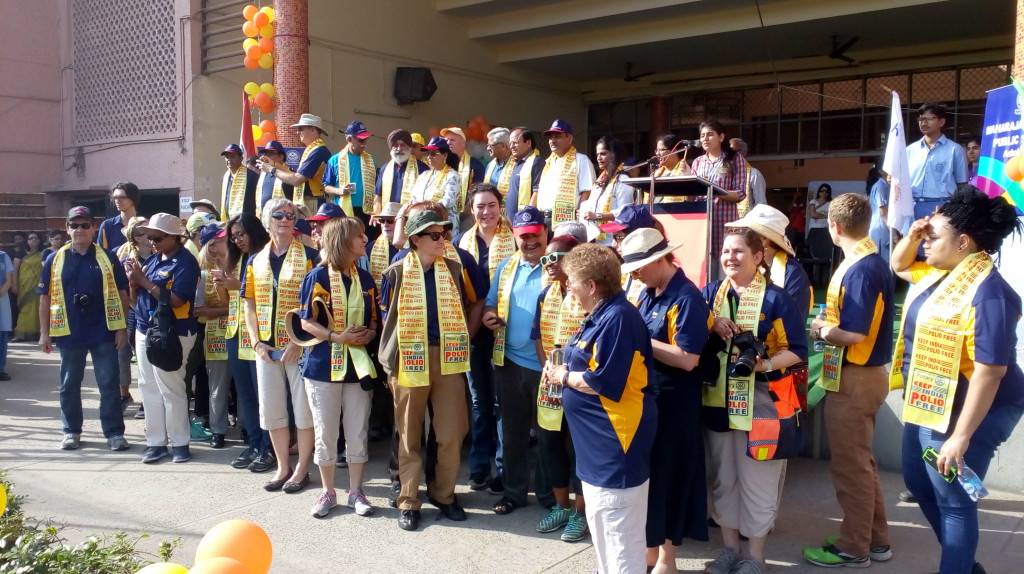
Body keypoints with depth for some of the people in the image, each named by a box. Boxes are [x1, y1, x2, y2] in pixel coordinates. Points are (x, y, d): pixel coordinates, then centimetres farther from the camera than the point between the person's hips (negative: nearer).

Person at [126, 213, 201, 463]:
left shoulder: (186, 262, -12)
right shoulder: (152, 259, 10)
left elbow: (175, 300, -22)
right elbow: (137, 298, 13)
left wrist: (144, 281, -19)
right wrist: (134, 281, -7)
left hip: (173, 334, -8)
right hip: (145, 330, 8)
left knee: (171, 389, -2)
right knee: (149, 387, 10)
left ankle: (180, 443, 9)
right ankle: (156, 441, 18)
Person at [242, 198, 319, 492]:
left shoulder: (308, 256, -4)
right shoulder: (256, 261, 11)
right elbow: (250, 306, 11)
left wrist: (299, 342, -15)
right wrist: (257, 343, 0)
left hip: (299, 345, -5)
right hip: (266, 347, 5)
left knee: (303, 408, 2)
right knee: (271, 408, 11)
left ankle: (302, 469, 15)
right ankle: (283, 467, 24)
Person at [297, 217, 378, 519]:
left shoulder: (365, 279, 7)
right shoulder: (317, 277, -6)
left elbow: (374, 320, 13)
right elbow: (306, 321, -7)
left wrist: (369, 334, -9)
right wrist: (337, 337, -19)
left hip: (358, 365, 3)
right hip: (323, 365, -3)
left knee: (358, 433, 7)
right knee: (325, 433, 6)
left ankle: (355, 491, 20)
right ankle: (328, 492, 21)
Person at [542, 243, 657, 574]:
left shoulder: (618, 317, -22)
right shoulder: (600, 314, 11)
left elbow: (605, 382, -26)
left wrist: (562, 377, -12)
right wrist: (563, 369, -2)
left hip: (615, 438, -11)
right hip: (598, 438, 11)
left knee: (619, 528, 2)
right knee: (600, 519, 24)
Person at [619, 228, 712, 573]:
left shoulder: (687, 297, -17)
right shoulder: (648, 294, 9)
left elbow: (688, 359, -24)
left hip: (673, 403, -8)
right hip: (644, 395, 8)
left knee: (668, 477, 5)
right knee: (644, 473, 16)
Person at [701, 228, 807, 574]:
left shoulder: (775, 298, -6)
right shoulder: (710, 293, 7)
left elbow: (796, 350, -7)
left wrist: (766, 364, -24)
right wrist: (713, 322, -13)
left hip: (760, 401, -4)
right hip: (718, 400, 4)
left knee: (757, 482, 4)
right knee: (723, 479, 14)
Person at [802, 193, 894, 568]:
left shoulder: (861, 269, -21)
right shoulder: (870, 263, 9)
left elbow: (854, 334, -24)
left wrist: (819, 330, -8)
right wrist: (827, 325, 4)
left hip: (854, 378, -10)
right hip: (861, 374, 10)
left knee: (850, 465, 2)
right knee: (861, 462, 19)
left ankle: (853, 548, 15)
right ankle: (875, 540, 30)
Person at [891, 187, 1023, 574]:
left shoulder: (987, 293, -25)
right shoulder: (941, 273, 3)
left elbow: (990, 371, -28)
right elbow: (899, 266, 23)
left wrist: (961, 436, -28)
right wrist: (912, 235, 1)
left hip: (961, 414, -10)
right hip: (926, 406, 10)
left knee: (953, 502, 5)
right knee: (920, 485, 23)